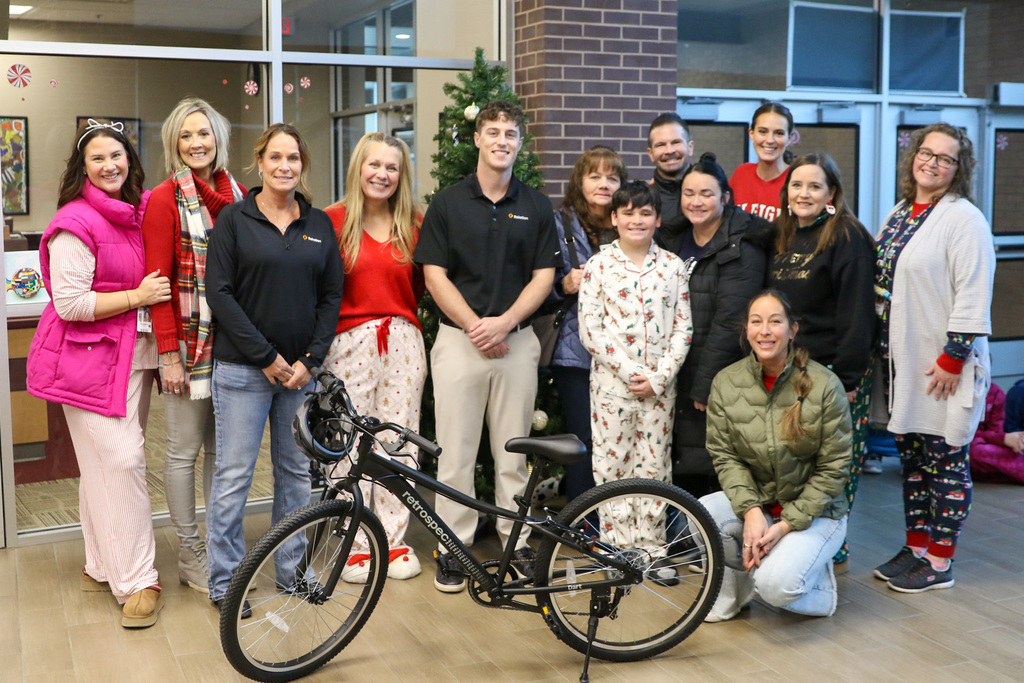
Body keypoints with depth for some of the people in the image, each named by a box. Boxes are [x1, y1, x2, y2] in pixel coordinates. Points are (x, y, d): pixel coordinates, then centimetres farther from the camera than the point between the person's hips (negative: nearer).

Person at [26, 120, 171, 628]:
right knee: (119, 461, -9)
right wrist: (138, 296, -16)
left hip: (133, 354, 7)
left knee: (110, 462, 13)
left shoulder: (138, 213, 10)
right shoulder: (76, 223, -13)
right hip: (89, 357, -7)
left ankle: (102, 566, 24)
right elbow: (69, 303, -17)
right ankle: (136, 580, -1)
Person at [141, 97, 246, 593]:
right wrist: (169, 353, -13)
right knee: (184, 450, 4)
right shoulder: (165, 199, -6)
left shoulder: (238, 195, 9)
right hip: (187, 342, -5)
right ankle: (190, 555, 16)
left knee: (223, 446, 12)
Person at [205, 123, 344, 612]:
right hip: (243, 369, -4)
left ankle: (292, 569, 23)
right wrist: (267, 357, -12)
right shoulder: (234, 219, -1)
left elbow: (331, 297, 8)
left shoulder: (319, 224, 10)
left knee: (298, 472, 10)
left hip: (301, 369, 4)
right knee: (234, 475, -1)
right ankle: (224, 581, 11)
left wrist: (309, 360, -4)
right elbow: (220, 293, -7)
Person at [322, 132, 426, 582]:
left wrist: (405, 321, 5)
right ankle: (356, 545, 12)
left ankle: (394, 540, 17)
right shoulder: (333, 220, 0)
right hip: (349, 341, -3)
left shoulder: (414, 224, 9)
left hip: (402, 341, 3)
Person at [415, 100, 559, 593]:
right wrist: (474, 325, -11)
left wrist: (504, 321, -11)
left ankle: (517, 541, 17)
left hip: (516, 340, 1)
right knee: (455, 453, 1)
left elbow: (544, 276, 4)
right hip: (458, 340, -1)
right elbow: (434, 275, -1)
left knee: (513, 452, 7)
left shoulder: (535, 206, 9)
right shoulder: (447, 203, 3)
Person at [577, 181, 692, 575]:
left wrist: (659, 377, -8)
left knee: (655, 465, 6)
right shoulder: (598, 265, -1)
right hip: (611, 383, -1)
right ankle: (617, 548, 13)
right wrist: (630, 372, -12)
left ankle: (651, 546, 17)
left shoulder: (672, 266, 5)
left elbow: (683, 328, 2)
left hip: (659, 385, 2)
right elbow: (589, 330, -6)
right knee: (611, 465, 2)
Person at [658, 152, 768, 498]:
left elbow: (729, 321, -16)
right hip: (678, 376, 6)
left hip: (719, 379, -6)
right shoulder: (673, 239, 12)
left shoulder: (742, 246, -10)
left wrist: (704, 384, -17)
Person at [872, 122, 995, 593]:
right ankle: (916, 548, 26)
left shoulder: (965, 219, -9)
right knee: (911, 457, 14)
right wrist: (880, 351, 16)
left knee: (945, 459, 1)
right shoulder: (900, 215, 14)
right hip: (902, 361, 8)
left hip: (943, 366, -7)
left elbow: (973, 297, -15)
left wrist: (953, 358, -19)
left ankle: (940, 563, 10)